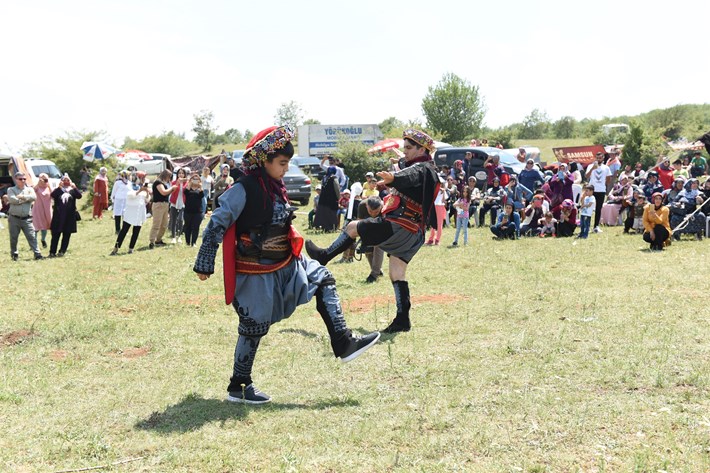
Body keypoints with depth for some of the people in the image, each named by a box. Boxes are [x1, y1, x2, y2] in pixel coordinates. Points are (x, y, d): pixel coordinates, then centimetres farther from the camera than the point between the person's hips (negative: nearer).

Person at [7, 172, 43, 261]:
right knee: (13, 237, 7)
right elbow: (12, 199, -17)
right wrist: (26, 199, -10)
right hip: (14, 218, -1)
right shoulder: (11, 190, 3)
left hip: (26, 219, 1)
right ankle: (14, 254, 19)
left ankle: (37, 253, -8)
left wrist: (22, 197, -15)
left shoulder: (29, 189, 10)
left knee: (31, 236, -5)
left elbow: (33, 197, -11)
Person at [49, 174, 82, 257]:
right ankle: (52, 252, 2)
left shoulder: (73, 190, 11)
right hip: (58, 216, -1)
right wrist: (59, 187, -19)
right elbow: (52, 195, -12)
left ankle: (62, 251, 12)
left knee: (66, 235, 4)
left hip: (70, 216, 1)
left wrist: (74, 187, -21)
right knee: (56, 234, -1)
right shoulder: (58, 190, 9)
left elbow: (79, 196, -8)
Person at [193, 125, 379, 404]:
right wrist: (204, 264, -17)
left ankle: (344, 344, 3)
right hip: (256, 271, -8)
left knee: (323, 280, 3)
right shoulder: (243, 190, -19)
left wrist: (294, 254, 27)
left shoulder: (276, 187, 6)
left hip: (284, 264, 8)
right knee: (254, 327, 0)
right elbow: (217, 225, -18)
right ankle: (238, 387, 15)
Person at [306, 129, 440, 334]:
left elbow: (409, 176, -36)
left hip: (399, 226, -10)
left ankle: (324, 256, 16)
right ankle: (402, 320, 7)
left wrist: (393, 178, -56)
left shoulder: (420, 168, -12)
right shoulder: (429, 171, 21)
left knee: (353, 227, 3)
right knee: (397, 274, 10)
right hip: (413, 234, 10)